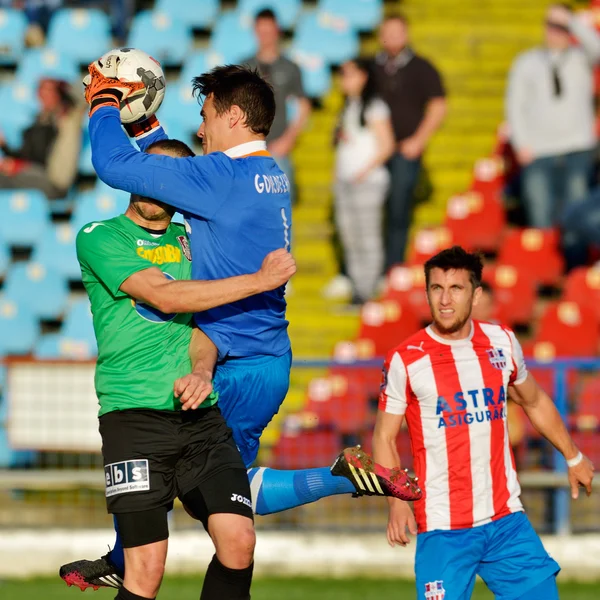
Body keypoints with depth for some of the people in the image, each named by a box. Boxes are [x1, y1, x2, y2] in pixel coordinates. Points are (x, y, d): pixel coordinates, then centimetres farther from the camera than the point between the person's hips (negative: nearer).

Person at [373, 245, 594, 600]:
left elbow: (535, 402, 22)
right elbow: (385, 437, -1)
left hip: (507, 521, 4)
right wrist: (398, 502, -15)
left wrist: (573, 456, 29)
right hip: (443, 530, -4)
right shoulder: (406, 360, -6)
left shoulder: (501, 342, 5)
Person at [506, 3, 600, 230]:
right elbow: (514, 105, 10)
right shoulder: (525, 63, 12)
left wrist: (570, 20, -14)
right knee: (541, 216, -9)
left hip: (577, 150, 0)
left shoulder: (580, 59, 10)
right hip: (537, 152, 0)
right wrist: (521, 144, -1)